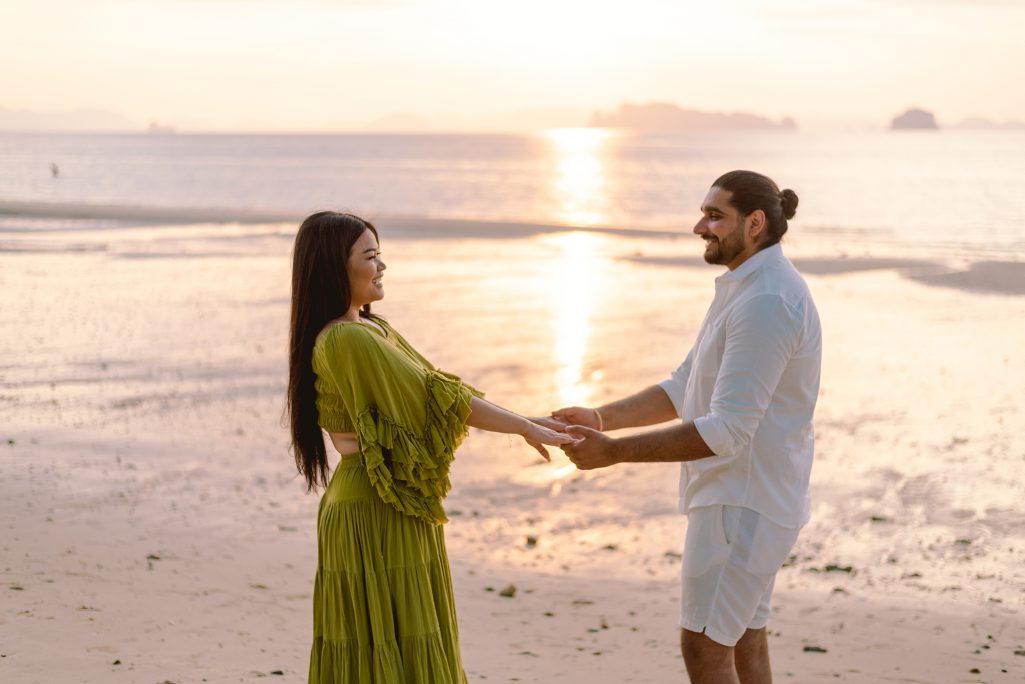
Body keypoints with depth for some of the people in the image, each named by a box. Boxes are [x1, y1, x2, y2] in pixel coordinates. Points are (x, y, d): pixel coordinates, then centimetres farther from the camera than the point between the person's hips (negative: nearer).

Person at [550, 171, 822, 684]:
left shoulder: (766, 303, -23)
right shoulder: (745, 289, 12)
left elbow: (726, 433, -27)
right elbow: (684, 391, 14)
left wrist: (614, 452, -25)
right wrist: (600, 418, 2)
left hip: (743, 502, -10)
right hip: (740, 494, 10)